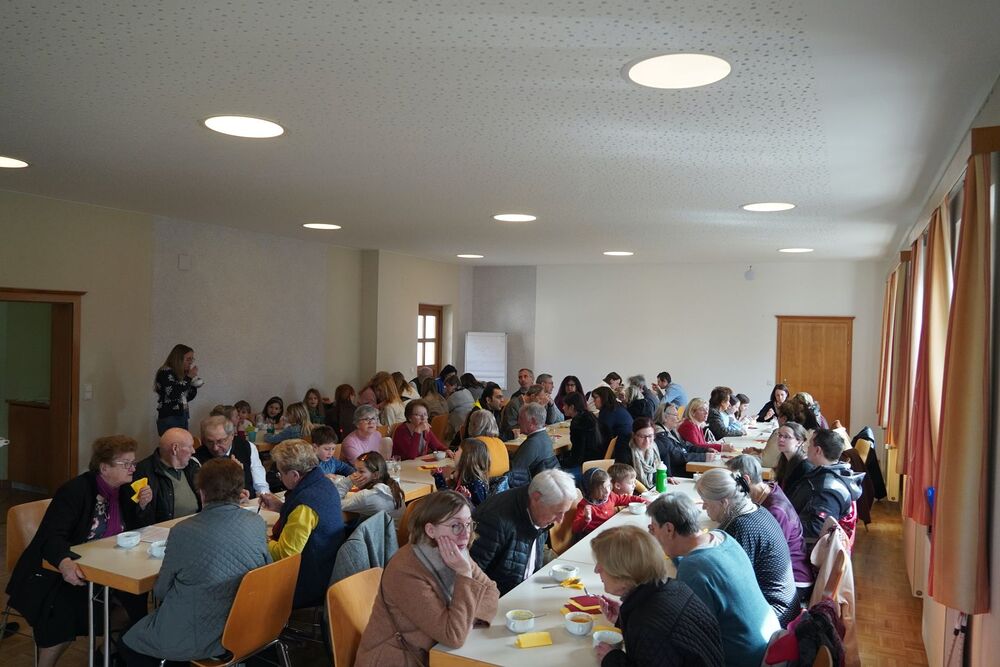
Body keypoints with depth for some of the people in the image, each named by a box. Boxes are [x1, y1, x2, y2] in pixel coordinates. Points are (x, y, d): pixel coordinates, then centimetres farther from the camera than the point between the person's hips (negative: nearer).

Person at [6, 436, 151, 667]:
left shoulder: (124, 490, 2)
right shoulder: (75, 490, -18)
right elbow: (52, 536, -28)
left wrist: (142, 506, -9)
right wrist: (65, 562, -48)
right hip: (66, 570, -6)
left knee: (136, 596, -11)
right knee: (63, 617, -28)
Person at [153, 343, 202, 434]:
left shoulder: (181, 374, 13)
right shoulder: (165, 373, -7)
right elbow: (173, 395, -20)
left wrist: (195, 383, 6)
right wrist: (189, 377, -13)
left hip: (183, 418, 7)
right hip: (169, 419, -7)